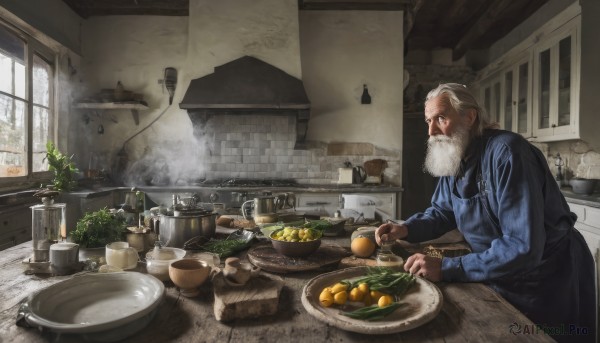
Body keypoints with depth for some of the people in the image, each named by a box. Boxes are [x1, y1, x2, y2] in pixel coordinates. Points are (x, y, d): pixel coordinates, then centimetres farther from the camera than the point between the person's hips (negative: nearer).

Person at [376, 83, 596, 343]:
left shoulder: (506, 152, -31)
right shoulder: (453, 158, -4)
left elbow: (523, 247, -36)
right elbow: (443, 212, 4)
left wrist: (446, 268, -37)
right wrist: (407, 229, -15)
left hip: (549, 283, -6)